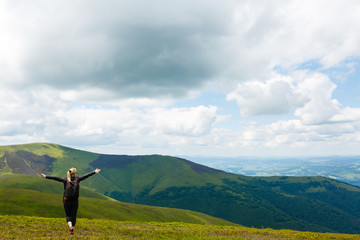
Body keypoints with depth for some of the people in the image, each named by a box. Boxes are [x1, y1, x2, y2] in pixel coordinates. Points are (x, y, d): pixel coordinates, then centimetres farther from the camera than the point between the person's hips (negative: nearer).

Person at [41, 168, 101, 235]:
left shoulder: (65, 180, -2)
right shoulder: (77, 179, 1)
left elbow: (56, 178, -8)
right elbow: (86, 176, 4)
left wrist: (46, 176, -7)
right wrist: (94, 172, 9)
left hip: (66, 201, 0)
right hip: (75, 201, 0)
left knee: (68, 215, 9)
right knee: (73, 216, 12)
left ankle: (71, 227, -16)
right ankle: (72, 231, 15)